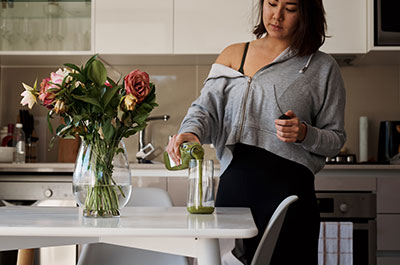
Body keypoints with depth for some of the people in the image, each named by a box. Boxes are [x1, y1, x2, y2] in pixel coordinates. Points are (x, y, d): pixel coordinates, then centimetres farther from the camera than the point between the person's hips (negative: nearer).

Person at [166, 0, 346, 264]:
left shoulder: (322, 67, 5)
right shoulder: (233, 55, 13)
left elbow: (336, 139, 8)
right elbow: (206, 108, 2)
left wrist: (304, 134, -12)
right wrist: (191, 132, -19)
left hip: (289, 189, -3)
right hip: (232, 186, 3)